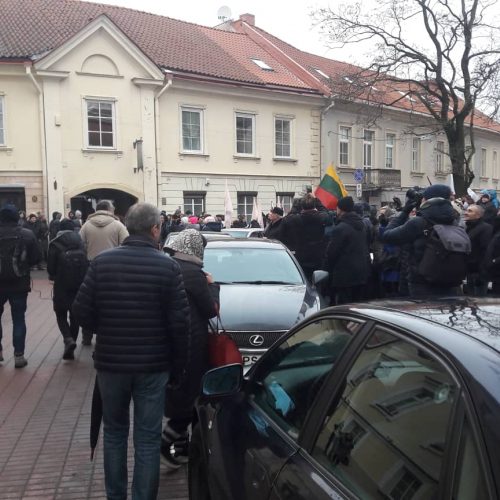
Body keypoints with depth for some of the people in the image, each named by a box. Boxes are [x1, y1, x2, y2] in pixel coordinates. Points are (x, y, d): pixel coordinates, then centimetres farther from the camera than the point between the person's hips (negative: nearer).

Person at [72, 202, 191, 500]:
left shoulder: (101, 262, -6)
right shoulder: (168, 266, -12)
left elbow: (82, 312, -5)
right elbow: (180, 322, -12)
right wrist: (179, 366, 0)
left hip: (110, 363, 3)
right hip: (153, 366, -2)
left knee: (114, 432, 21)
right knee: (148, 439, 10)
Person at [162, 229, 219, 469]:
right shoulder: (193, 272, -18)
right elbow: (211, 309, -10)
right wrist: (211, 285, 4)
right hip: (189, 344, -8)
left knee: (176, 394, 18)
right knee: (189, 395, 7)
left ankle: (181, 444, 30)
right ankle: (164, 444, 6)